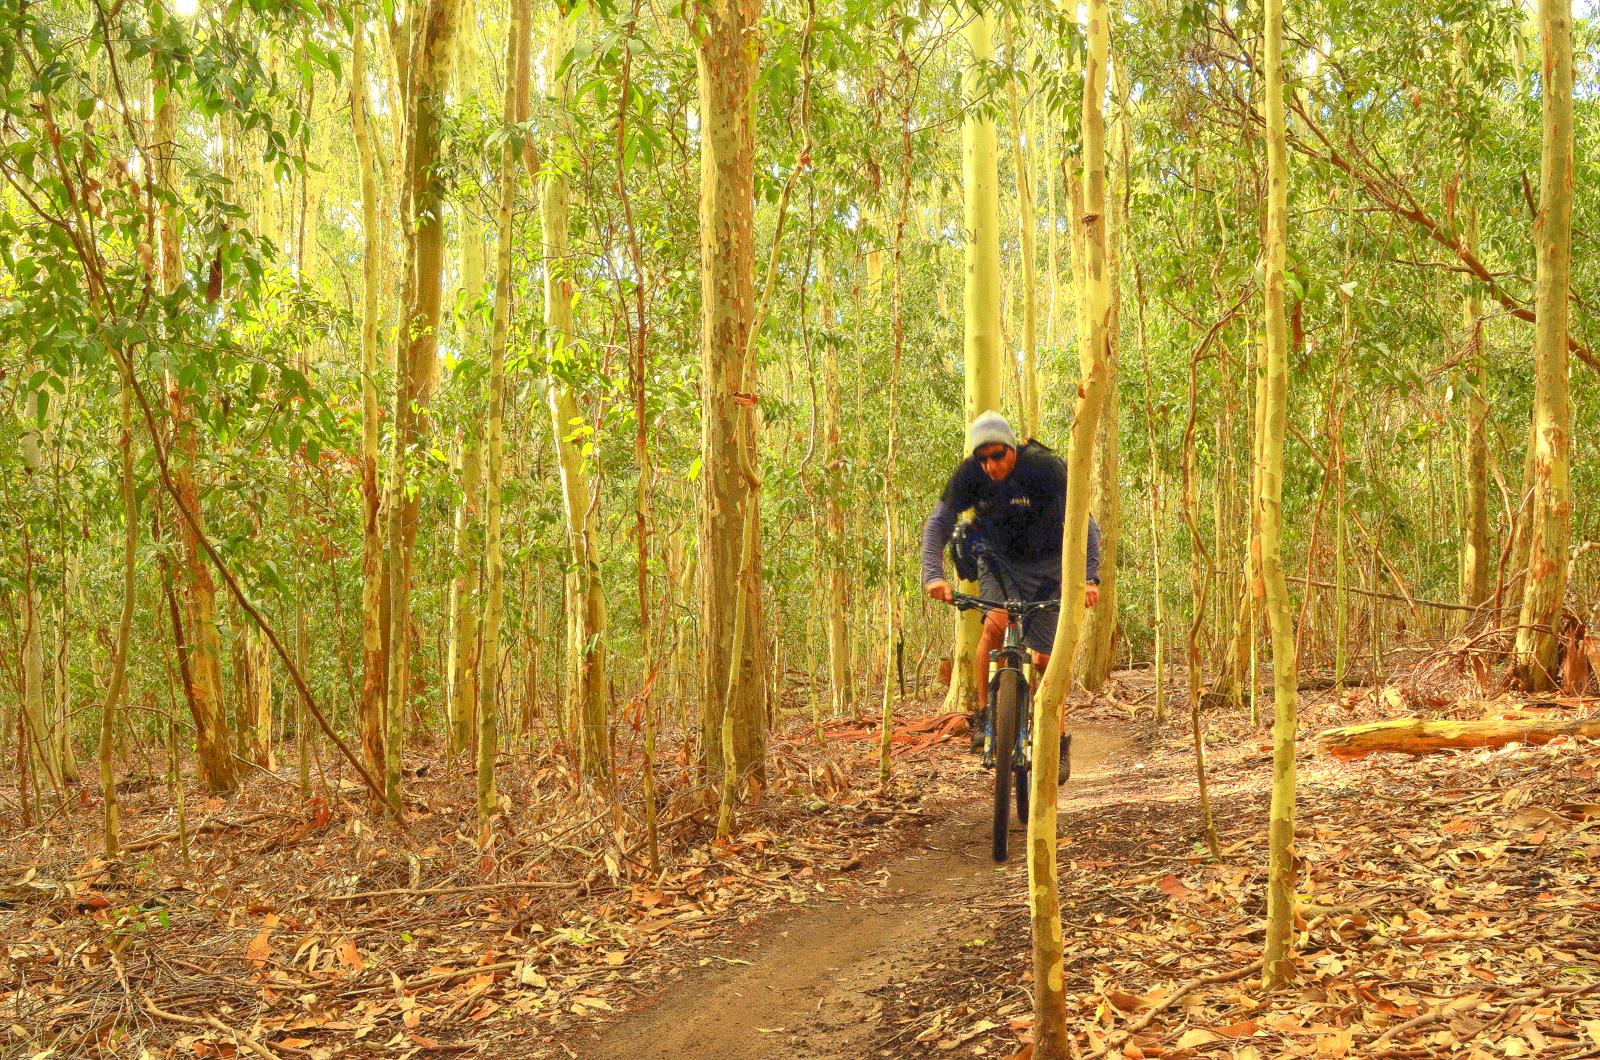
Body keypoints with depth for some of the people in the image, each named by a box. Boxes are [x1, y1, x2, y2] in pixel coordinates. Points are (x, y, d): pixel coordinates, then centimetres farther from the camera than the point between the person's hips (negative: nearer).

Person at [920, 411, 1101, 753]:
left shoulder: (1046, 468, -27)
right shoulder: (969, 474, -19)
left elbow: (1084, 524, -31)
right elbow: (937, 524, -20)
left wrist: (1089, 577, -46)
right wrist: (933, 575, -37)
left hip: (1045, 566, -1)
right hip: (999, 561, 1)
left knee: (1045, 658, -1)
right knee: (995, 625, -27)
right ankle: (984, 715, -12)